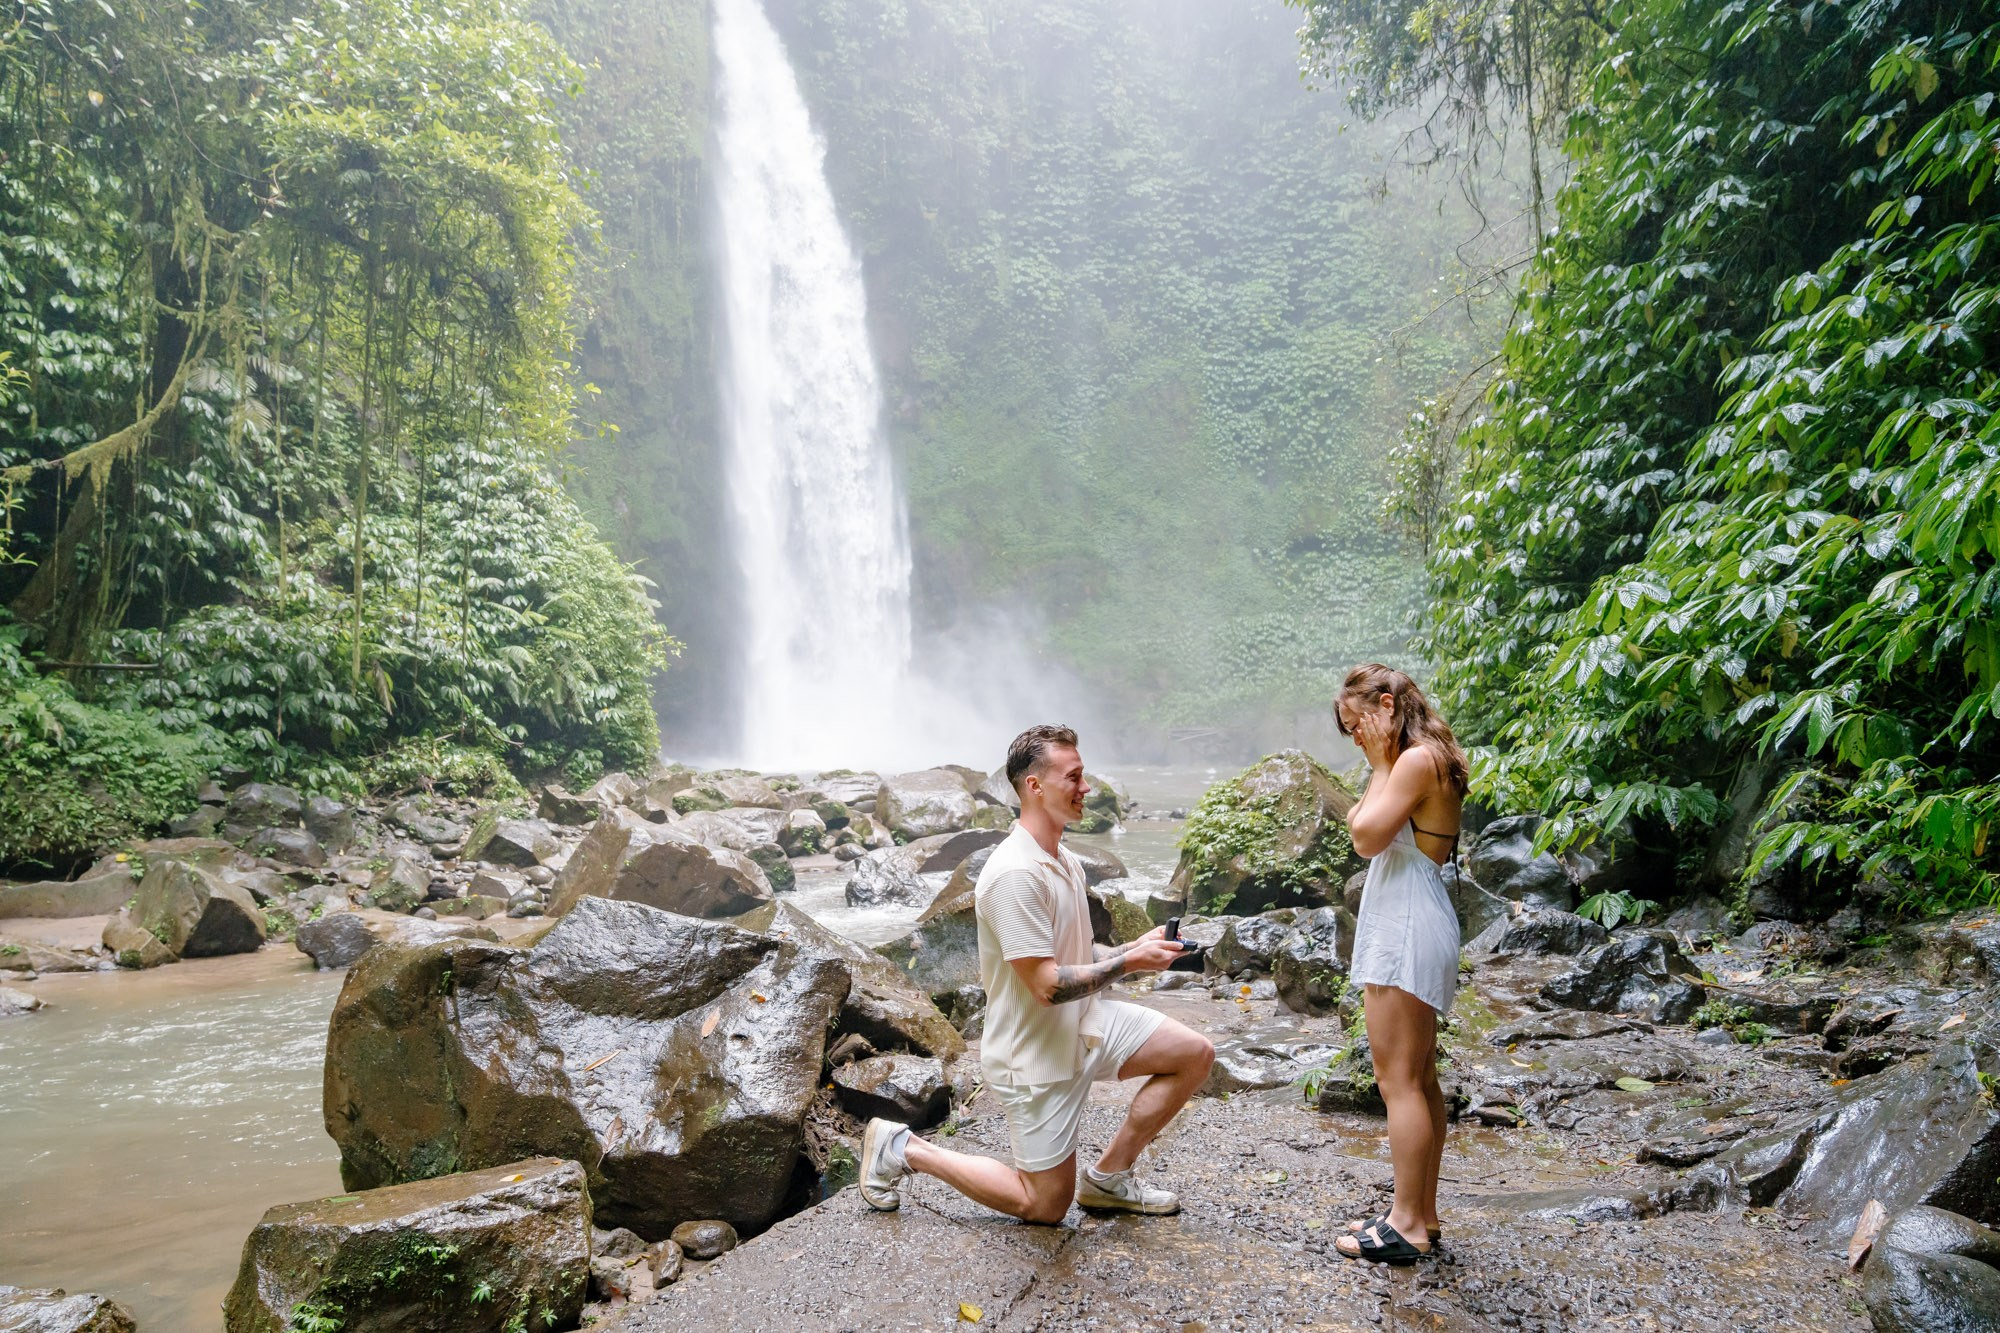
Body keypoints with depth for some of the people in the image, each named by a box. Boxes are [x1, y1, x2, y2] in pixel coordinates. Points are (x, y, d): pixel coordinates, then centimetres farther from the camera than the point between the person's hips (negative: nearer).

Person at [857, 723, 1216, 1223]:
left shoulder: (1066, 861, 6)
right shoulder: (1016, 874, -27)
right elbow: (1048, 985, -27)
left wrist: (1134, 947, -2)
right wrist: (1130, 962, -18)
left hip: (1085, 1023, 9)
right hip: (1037, 1053, -9)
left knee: (1195, 1054, 1)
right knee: (1046, 1205, 4)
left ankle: (1109, 1177, 13)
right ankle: (902, 1149, 15)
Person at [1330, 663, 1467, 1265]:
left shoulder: (1417, 760, -16)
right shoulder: (1424, 760, 15)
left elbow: (1368, 837, -17)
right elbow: (1361, 826, 15)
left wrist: (1380, 765, -8)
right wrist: (1382, 764, 8)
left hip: (1407, 927, -11)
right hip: (1404, 925, 11)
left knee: (1398, 1080, -5)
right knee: (1420, 1079, 15)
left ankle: (1408, 1225, 3)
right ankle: (1422, 1214, 23)